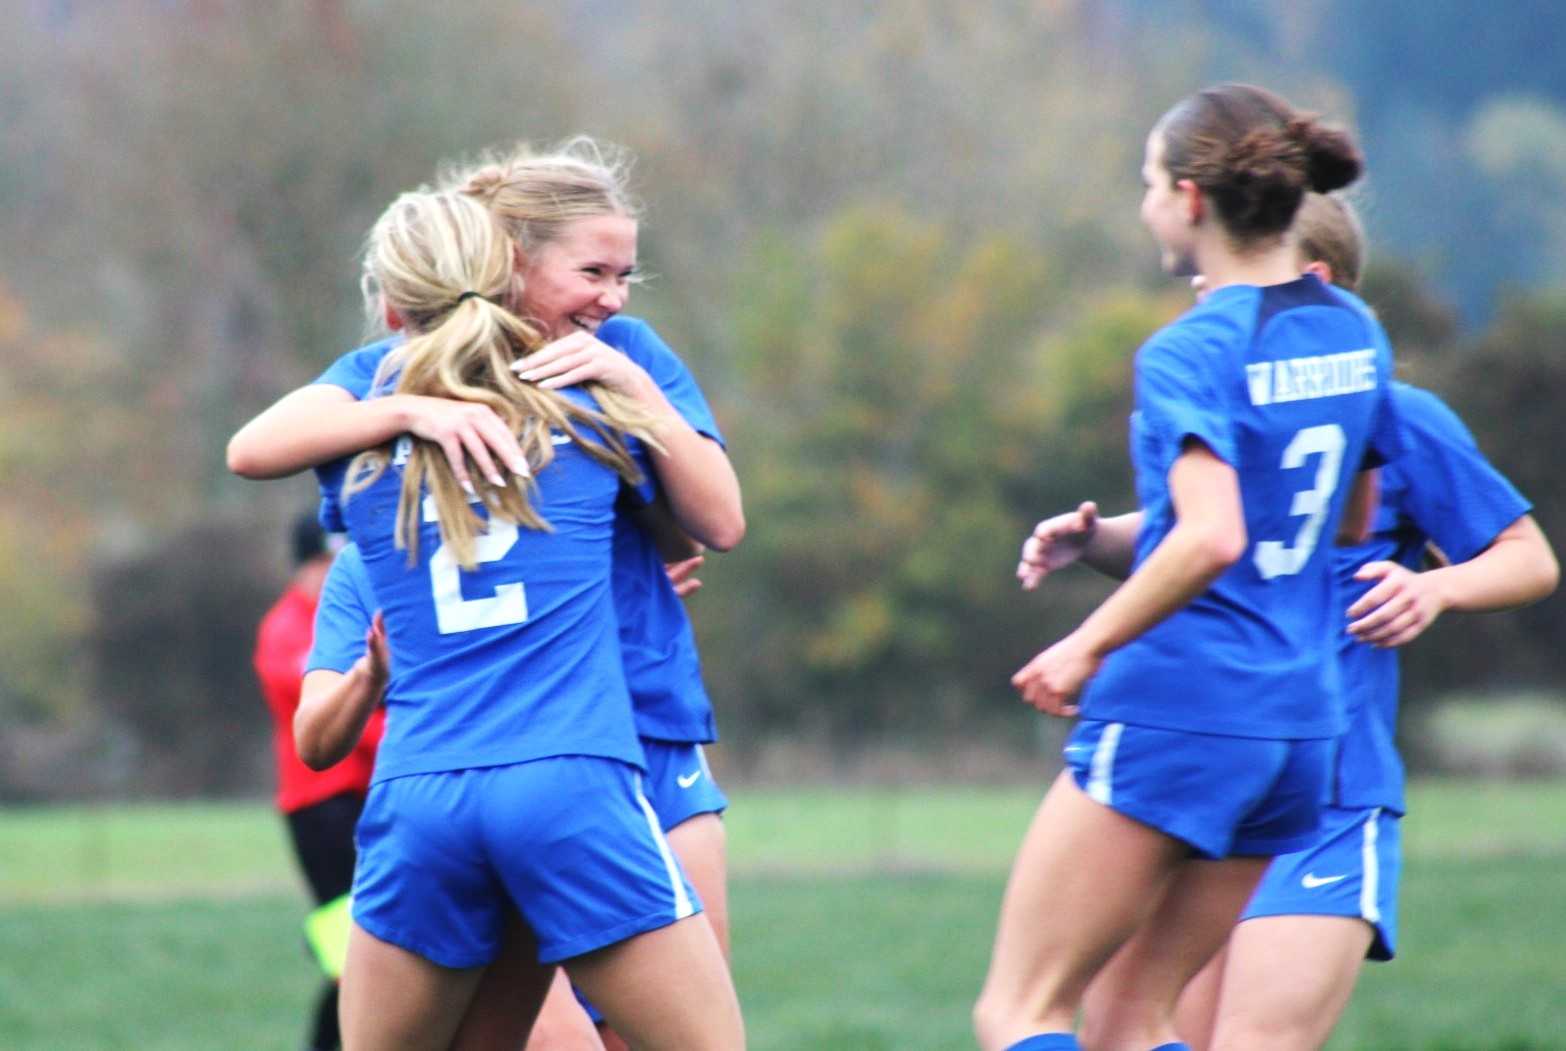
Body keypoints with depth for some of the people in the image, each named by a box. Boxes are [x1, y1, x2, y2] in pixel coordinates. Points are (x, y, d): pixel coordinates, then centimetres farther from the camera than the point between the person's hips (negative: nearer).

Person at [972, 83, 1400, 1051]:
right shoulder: (1354, 335, 10)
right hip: (1301, 721, 8)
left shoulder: (1189, 352, -13)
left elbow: (1211, 537, -26)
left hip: (1176, 709, -8)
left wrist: (1088, 645, -14)